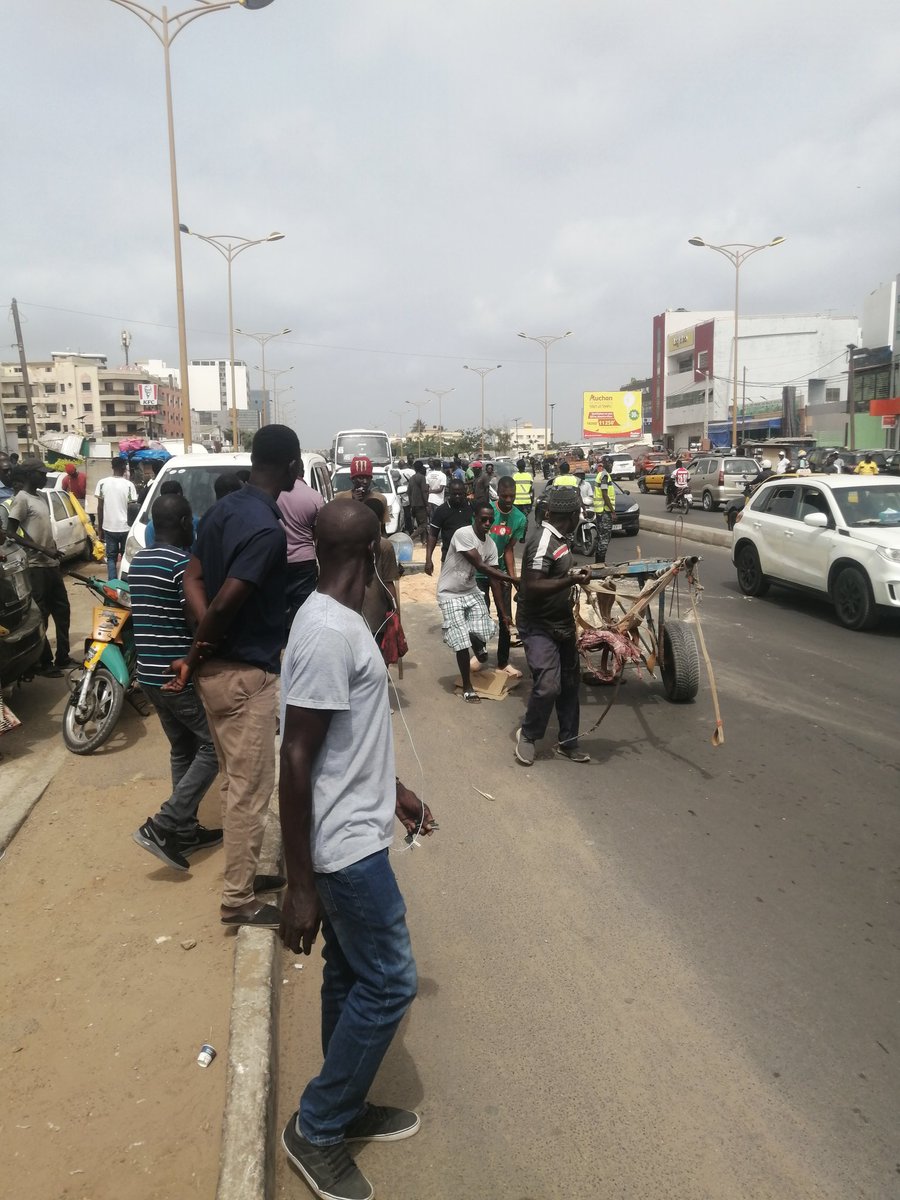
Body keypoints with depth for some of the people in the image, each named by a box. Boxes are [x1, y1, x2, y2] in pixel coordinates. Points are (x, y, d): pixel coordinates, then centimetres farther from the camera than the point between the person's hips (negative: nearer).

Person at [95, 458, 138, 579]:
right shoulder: (129, 485, -8)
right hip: (125, 527, -2)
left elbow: (100, 507, 2)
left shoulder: (102, 483, -1)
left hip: (108, 527, 2)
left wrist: (99, 526, 11)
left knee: (111, 557, 10)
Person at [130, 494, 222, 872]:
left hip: (150, 672, 9)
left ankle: (185, 830, 25)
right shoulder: (183, 562, -17)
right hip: (181, 674, -9)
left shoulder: (137, 561, 11)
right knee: (214, 746, 1)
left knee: (183, 749, 18)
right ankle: (162, 827, -3)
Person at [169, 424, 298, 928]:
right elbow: (226, 603, -27)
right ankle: (239, 900, 16)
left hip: (219, 664, 9)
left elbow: (193, 577, 6)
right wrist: (194, 657, -11)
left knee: (239, 781, 21)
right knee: (251, 788, 3)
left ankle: (242, 874, 35)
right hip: (246, 671, -9)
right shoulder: (269, 529, -22)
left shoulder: (224, 509, 7)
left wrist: (203, 643, -5)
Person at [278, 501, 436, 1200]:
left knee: (352, 978, 20)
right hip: (348, 847, -9)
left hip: (354, 834, 9)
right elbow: (296, 762, -25)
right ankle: (315, 1130, 23)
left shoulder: (337, 621, 6)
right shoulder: (329, 634, -26)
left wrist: (396, 791, 26)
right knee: (389, 984, 5)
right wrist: (301, 886, -20)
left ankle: (346, 1109, 38)